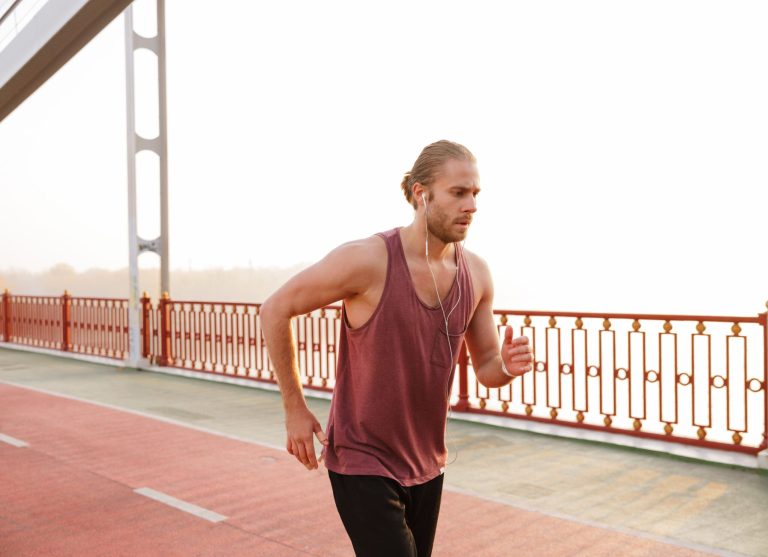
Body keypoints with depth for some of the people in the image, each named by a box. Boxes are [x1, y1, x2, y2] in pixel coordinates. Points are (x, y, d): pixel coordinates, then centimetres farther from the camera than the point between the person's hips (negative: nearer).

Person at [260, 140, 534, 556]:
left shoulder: (476, 273, -5)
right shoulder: (367, 259, -22)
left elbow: (485, 368, 5)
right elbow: (275, 311, -11)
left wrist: (508, 366, -20)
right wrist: (295, 410, -7)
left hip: (427, 465, 6)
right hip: (363, 463, -6)